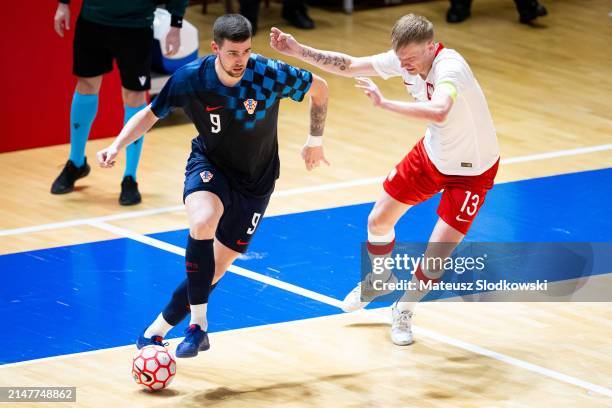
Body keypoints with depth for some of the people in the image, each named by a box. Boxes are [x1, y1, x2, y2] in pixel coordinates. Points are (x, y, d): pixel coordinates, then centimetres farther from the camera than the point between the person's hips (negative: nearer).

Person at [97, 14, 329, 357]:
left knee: (218, 265, 0)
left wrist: (316, 141, 6)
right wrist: (117, 146, -18)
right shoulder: (190, 78, -20)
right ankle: (198, 326, -24)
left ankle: (162, 325, 22)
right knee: (202, 223, -35)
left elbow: (319, 88, -4)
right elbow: (151, 114, -3)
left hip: (255, 180, 1)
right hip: (210, 165, -1)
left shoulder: (271, 75, -24)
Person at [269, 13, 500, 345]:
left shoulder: (449, 68, -38)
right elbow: (348, 66, -4)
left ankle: (404, 311, 16)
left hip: (471, 169, -7)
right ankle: (378, 281, 44)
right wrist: (298, 51, -11)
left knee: (437, 253, -12)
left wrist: (384, 103, -53)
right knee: (378, 221, 13)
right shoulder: (402, 59, -16)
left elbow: (439, 112, -59)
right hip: (432, 153, 7)